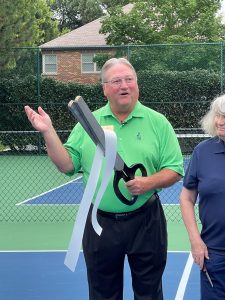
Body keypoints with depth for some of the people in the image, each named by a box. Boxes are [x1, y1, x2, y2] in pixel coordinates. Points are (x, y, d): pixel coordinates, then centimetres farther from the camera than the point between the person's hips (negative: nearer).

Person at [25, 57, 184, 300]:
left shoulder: (157, 122, -1)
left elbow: (175, 170, -2)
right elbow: (68, 165, 0)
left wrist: (149, 182, -20)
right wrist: (48, 132, -10)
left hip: (145, 221, -1)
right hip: (100, 223, 2)